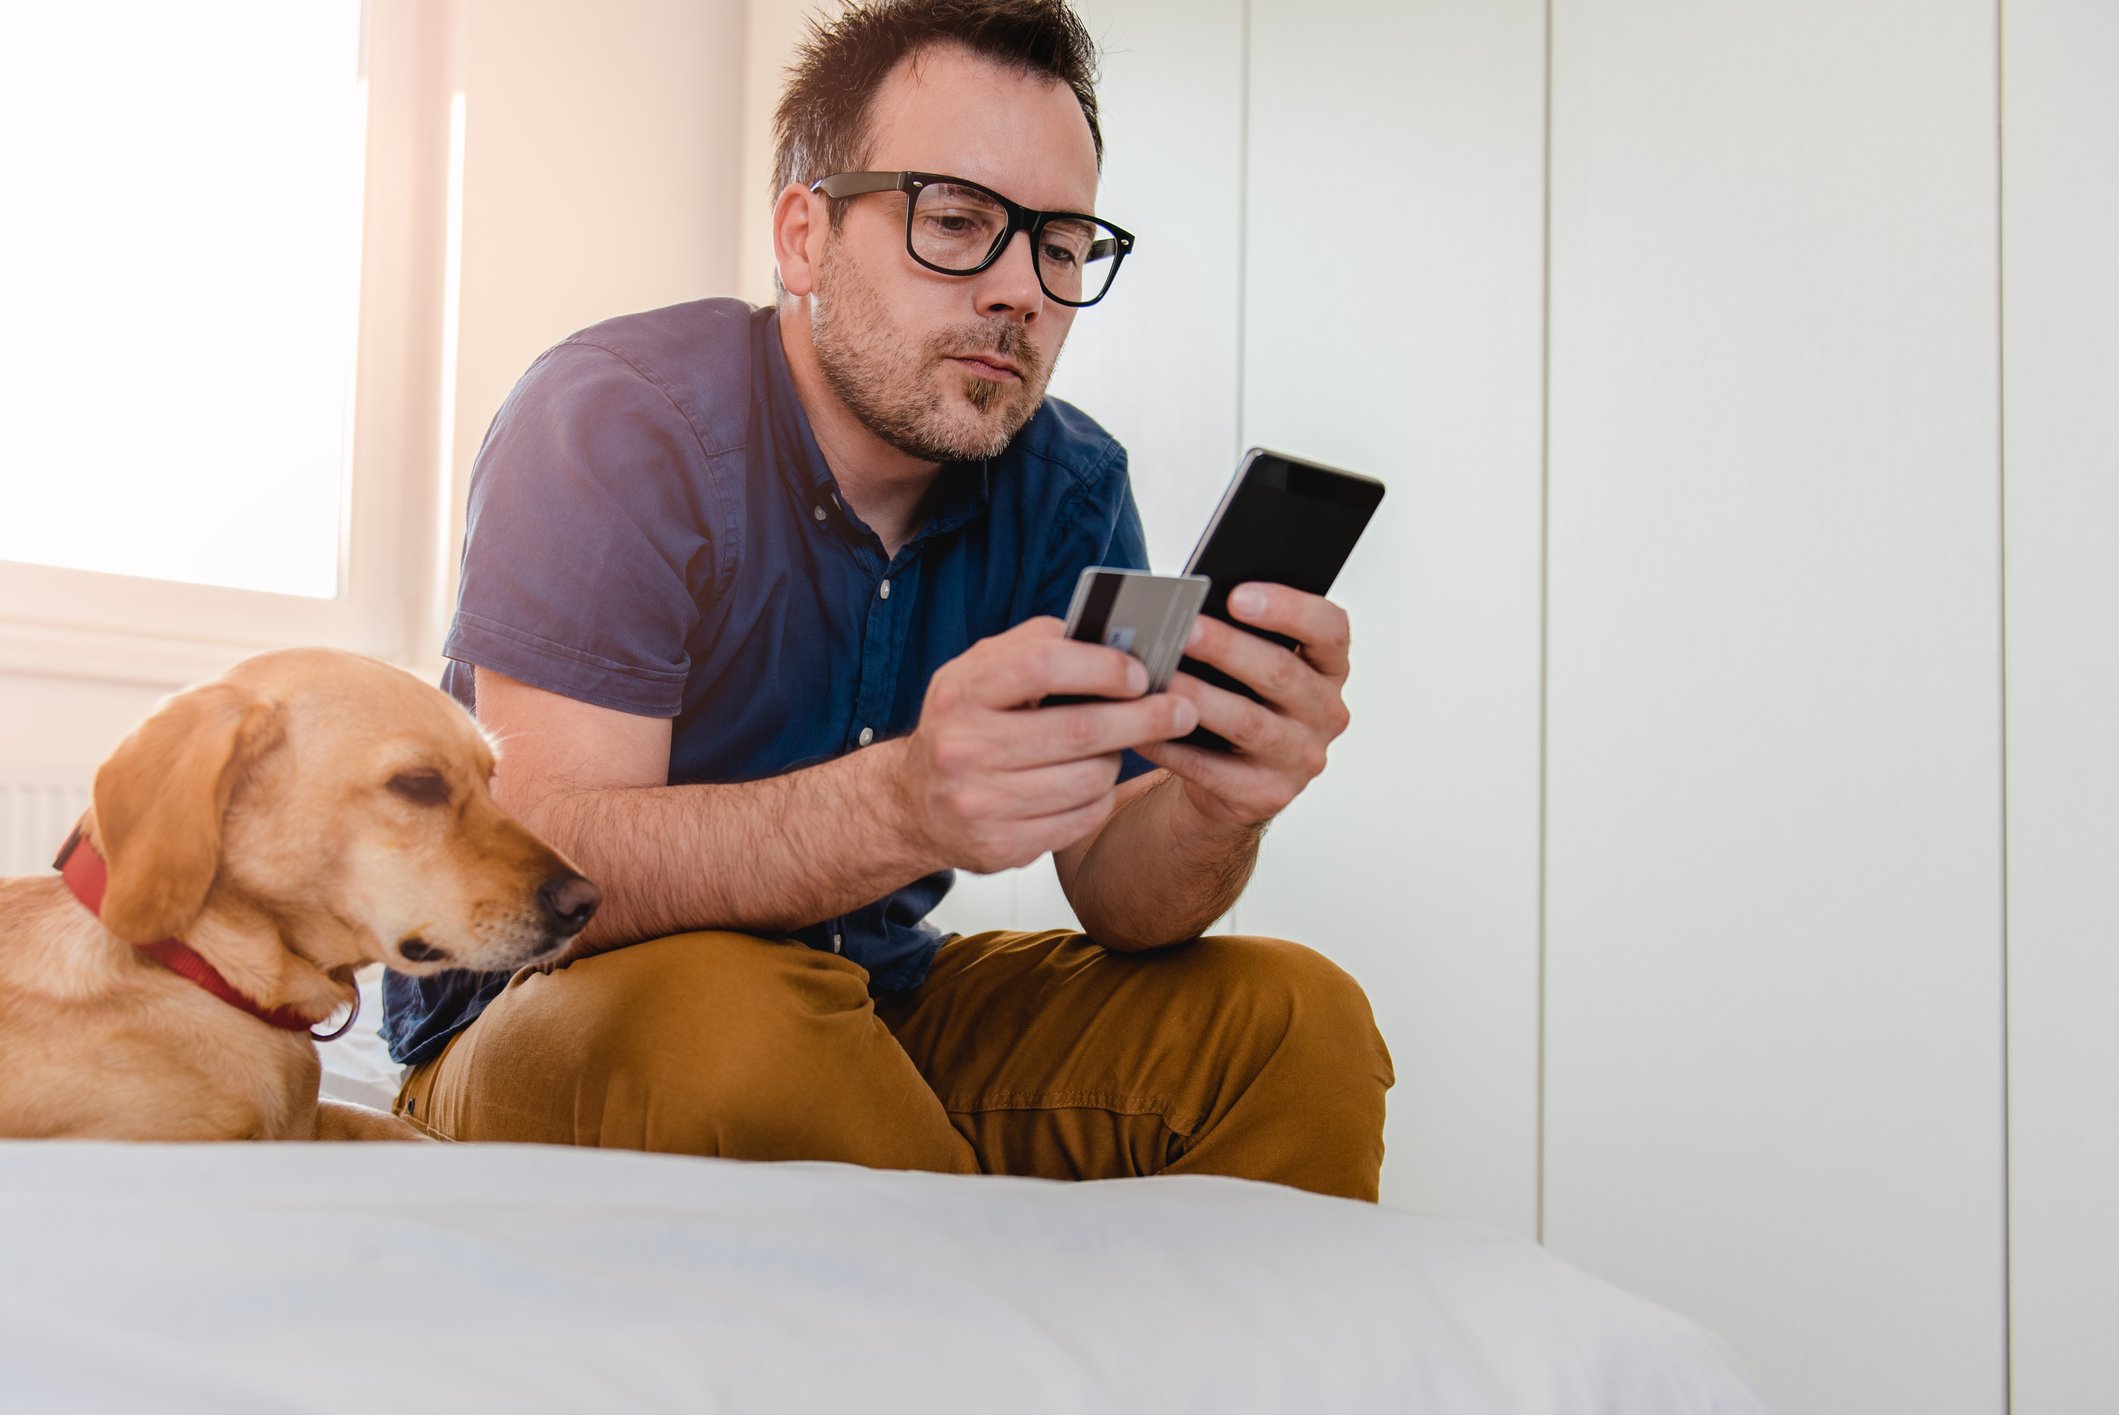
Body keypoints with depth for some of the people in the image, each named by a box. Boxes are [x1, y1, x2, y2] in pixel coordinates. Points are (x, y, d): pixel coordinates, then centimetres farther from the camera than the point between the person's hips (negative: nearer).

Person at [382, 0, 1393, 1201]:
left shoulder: (1069, 485, -2)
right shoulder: (615, 424, -18)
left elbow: (1120, 895, -6)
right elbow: (545, 870, -30)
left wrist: (1216, 806, -32)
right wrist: (903, 807, -47)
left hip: (872, 1015, 5)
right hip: (554, 1019, -4)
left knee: (1296, 1020, -13)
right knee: (722, 1012, -37)